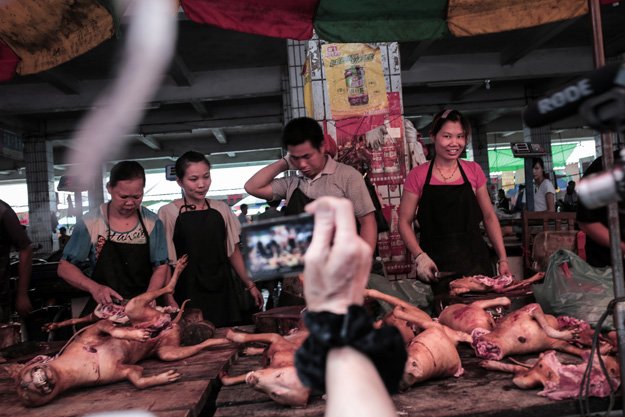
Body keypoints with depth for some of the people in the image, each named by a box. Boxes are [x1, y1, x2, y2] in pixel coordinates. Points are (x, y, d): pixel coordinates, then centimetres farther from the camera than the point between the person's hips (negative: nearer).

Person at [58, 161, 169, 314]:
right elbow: (65, 267, 2)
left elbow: (160, 267, 4)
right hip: (102, 308, -1)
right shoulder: (90, 222, -4)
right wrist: (93, 287, -15)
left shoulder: (153, 223, 0)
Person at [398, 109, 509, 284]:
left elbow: (489, 217, 12)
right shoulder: (418, 175, -1)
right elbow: (404, 222, 0)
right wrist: (420, 256, -13)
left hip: (475, 262, 2)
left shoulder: (474, 171, 7)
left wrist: (503, 259, 6)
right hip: (434, 266, -2)